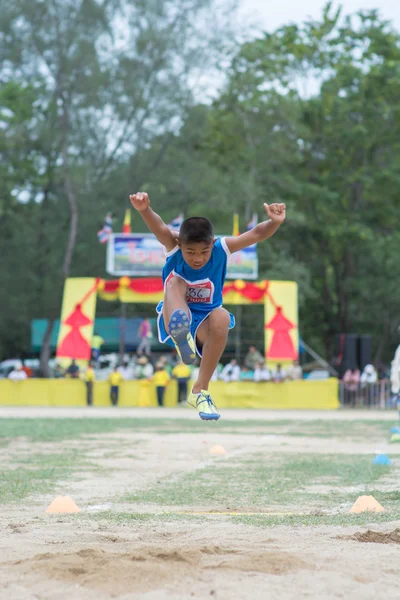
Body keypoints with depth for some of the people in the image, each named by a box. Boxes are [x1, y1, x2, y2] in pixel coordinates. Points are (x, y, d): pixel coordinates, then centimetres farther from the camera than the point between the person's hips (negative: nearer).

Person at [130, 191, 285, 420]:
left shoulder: (221, 249, -13)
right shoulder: (174, 246, -16)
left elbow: (256, 234, -24)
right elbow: (159, 228, -36)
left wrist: (274, 223, -45)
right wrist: (145, 210, -57)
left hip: (202, 324, 1)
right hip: (175, 316, -1)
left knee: (222, 317, -34)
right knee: (175, 282, -29)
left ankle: (200, 390, -23)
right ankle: (179, 334, -66)